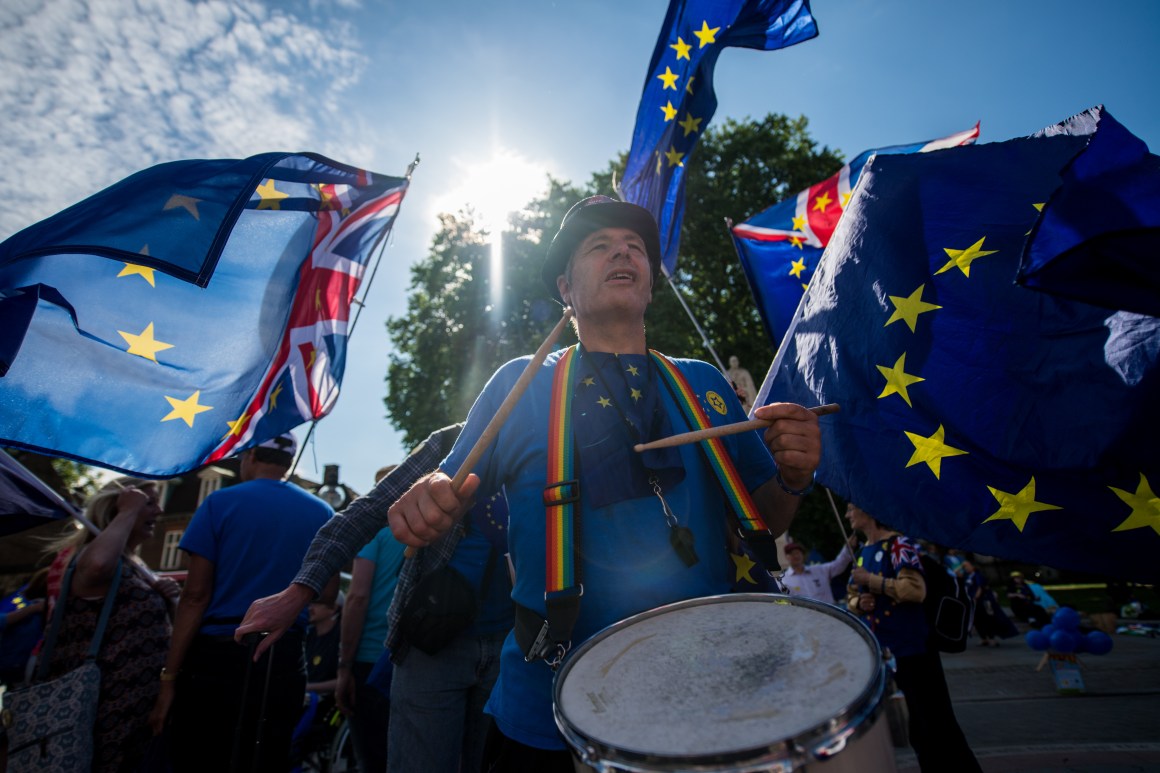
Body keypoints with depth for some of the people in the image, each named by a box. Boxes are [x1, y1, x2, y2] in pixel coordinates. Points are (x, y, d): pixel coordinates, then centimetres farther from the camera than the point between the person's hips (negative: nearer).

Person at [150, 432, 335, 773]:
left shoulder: (221, 502, -4)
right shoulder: (323, 513, 4)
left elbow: (196, 595, -8)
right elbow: (328, 595, 6)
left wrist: (169, 675, -3)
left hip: (216, 656, -2)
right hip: (283, 661, 3)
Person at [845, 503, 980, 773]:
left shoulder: (898, 543, -11)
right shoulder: (861, 553, 12)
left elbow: (916, 589, -23)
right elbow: (851, 598, 17)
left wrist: (871, 580, -19)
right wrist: (859, 602, -4)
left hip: (912, 649, -8)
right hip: (881, 652, 8)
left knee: (938, 725, 1)